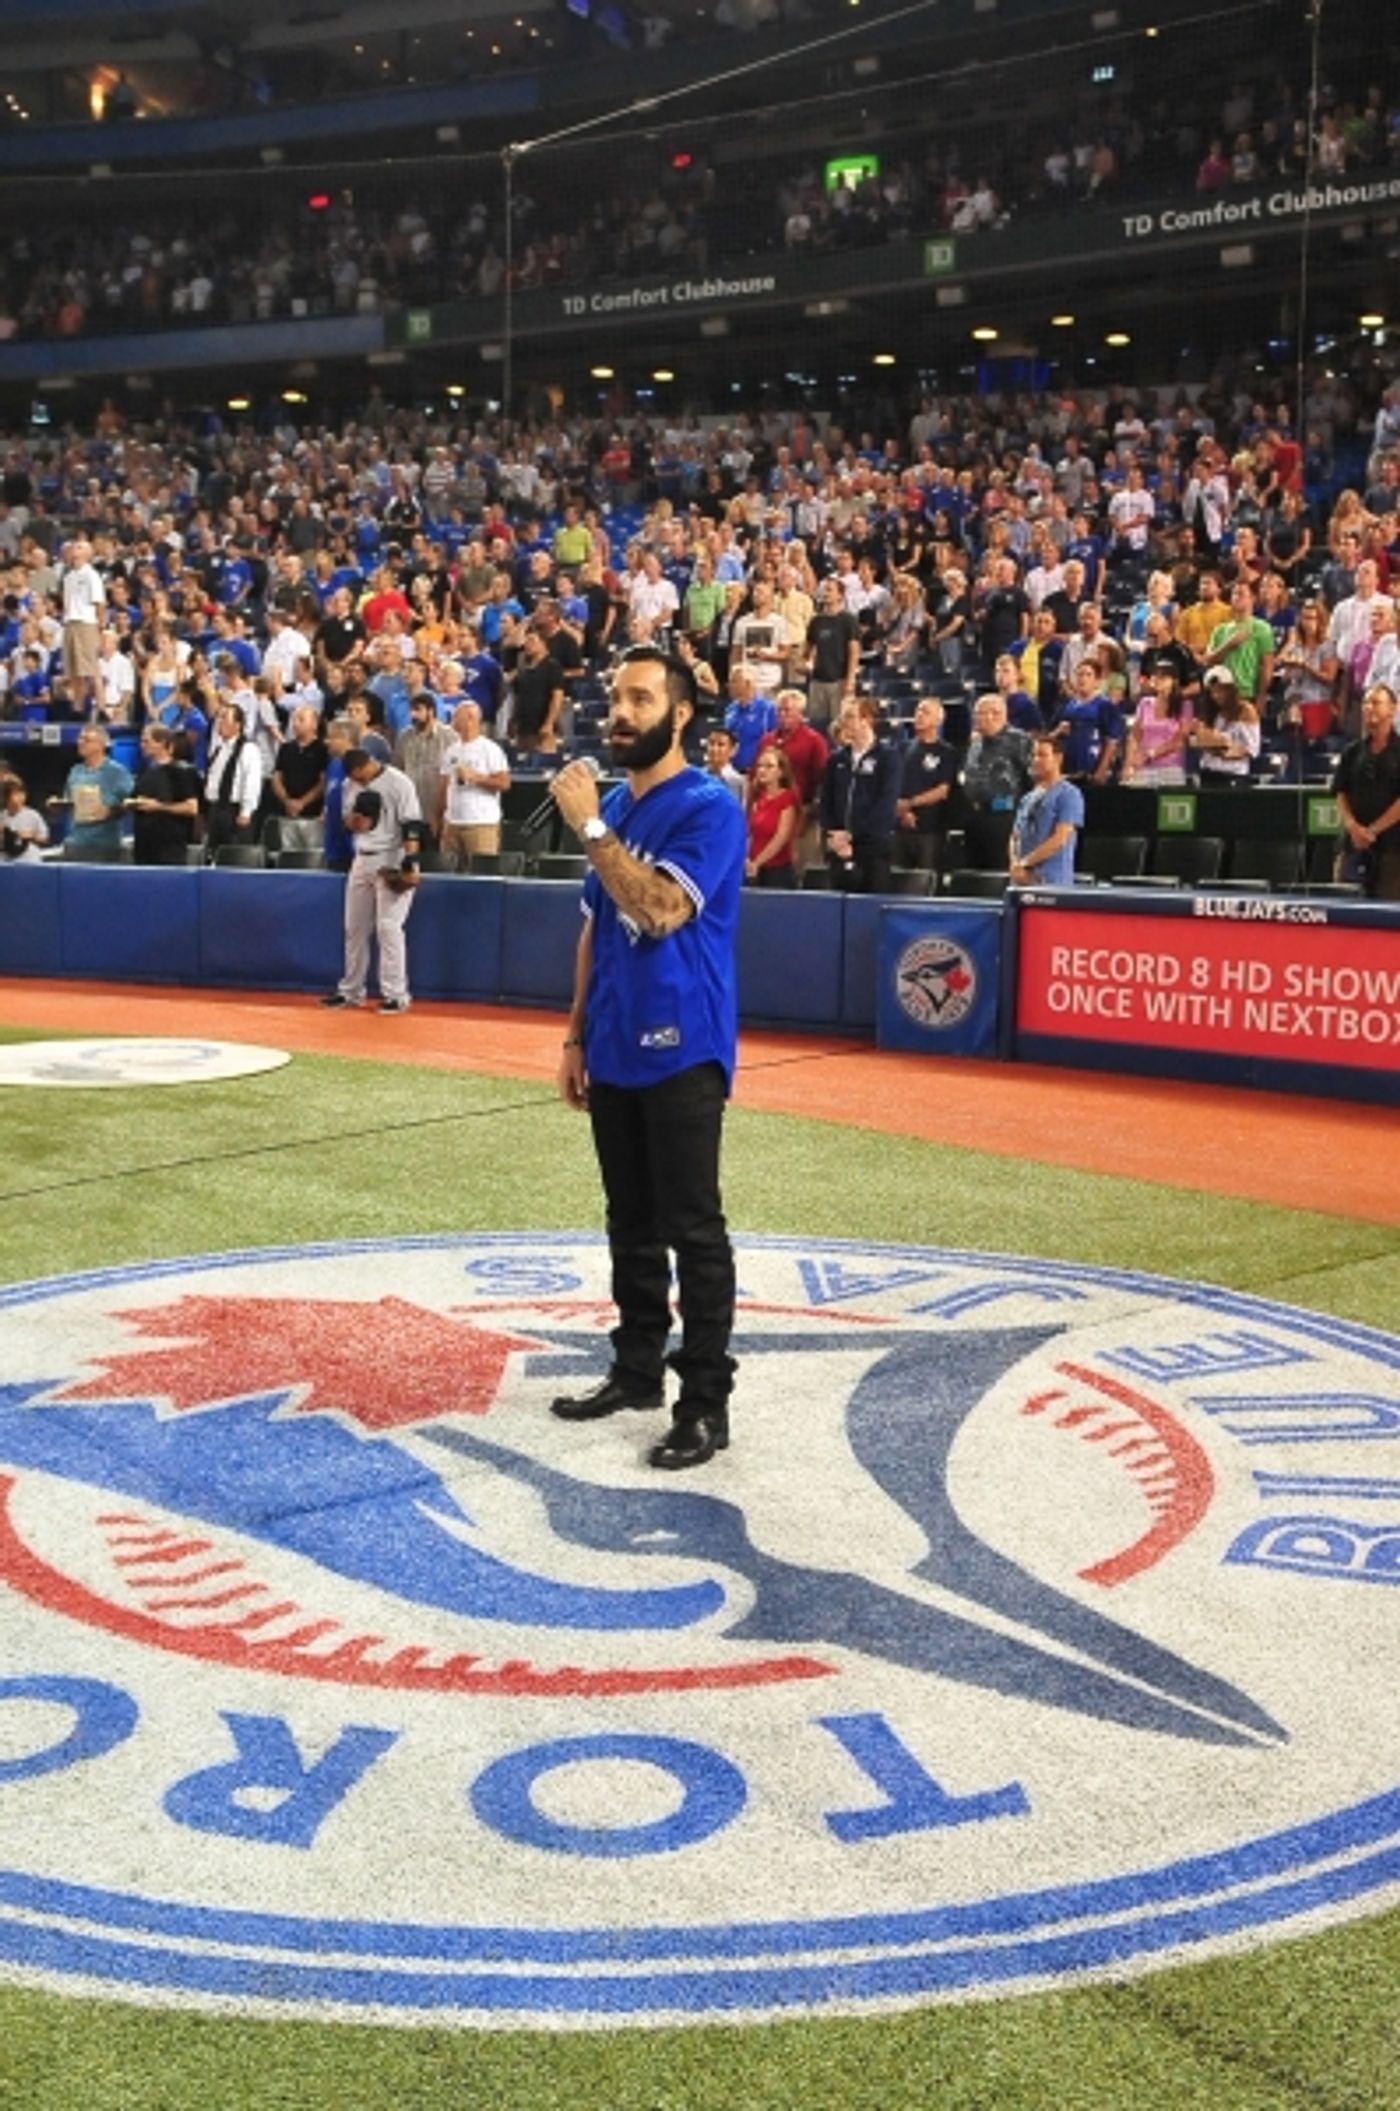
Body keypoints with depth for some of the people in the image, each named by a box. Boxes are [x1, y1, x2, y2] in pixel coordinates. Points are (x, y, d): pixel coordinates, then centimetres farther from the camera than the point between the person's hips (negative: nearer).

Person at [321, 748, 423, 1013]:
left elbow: (411, 827, -14)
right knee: (354, 927, 10)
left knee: (388, 927, -10)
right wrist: (352, 822, -10)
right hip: (362, 860, 7)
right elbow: (348, 822, 14)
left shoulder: (398, 783, -12)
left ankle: (395, 994, -5)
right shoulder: (349, 785, 7)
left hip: (392, 862, -7)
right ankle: (351, 990, 20)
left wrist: (410, 865, -20)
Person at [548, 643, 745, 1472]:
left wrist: (589, 827, -19)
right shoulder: (612, 805, 13)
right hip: (615, 1051, 8)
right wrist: (577, 1036, 14)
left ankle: (706, 1402, 2)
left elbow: (661, 909, -25)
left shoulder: (708, 806, -12)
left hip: (682, 1052, -8)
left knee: (693, 1232, -4)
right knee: (632, 1226, 16)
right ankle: (637, 1369, 27)